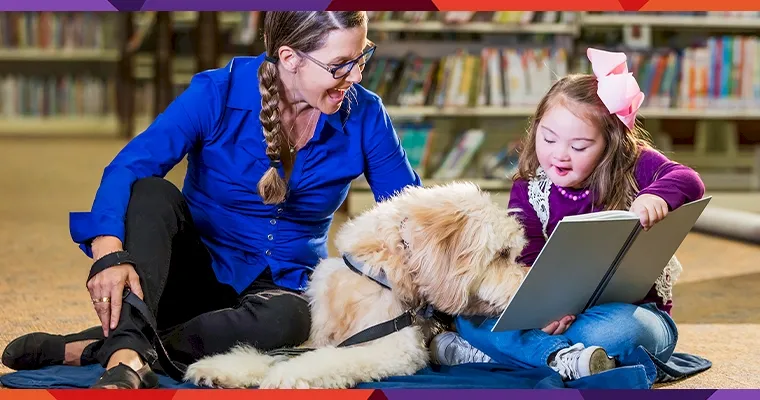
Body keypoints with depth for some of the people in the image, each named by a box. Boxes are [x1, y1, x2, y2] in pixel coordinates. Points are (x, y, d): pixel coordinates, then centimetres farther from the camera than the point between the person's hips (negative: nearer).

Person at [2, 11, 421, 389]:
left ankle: (87, 348, -34)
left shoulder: (363, 114, -7)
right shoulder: (219, 93, -14)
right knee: (153, 192, -30)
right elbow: (129, 167, -25)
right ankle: (128, 352, -49)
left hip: (279, 286, 1)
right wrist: (109, 253, -43)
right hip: (195, 274, 0)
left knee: (286, 319, -37)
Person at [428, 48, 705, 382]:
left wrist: (656, 196, -49)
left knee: (616, 328, -40)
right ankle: (562, 356, -38)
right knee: (469, 312, -18)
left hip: (634, 311, -3)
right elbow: (529, 262, -12)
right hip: (561, 313, 3)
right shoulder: (528, 191, -1)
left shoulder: (635, 166, -7)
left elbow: (689, 182, -24)